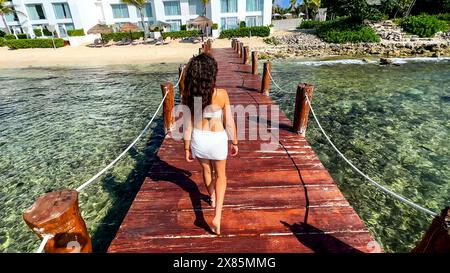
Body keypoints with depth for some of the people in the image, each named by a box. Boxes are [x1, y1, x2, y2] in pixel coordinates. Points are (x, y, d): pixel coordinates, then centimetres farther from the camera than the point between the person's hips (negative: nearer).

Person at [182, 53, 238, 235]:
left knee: (206, 170, 28)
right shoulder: (221, 94, -18)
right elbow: (229, 123, -10)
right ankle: (217, 216, 8)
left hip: (198, 139, 2)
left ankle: (213, 198, 54)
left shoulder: (187, 95, -13)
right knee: (220, 175, 19)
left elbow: (187, 124, -7)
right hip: (217, 139, -2)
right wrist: (234, 142, 6)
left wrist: (187, 147, 5)